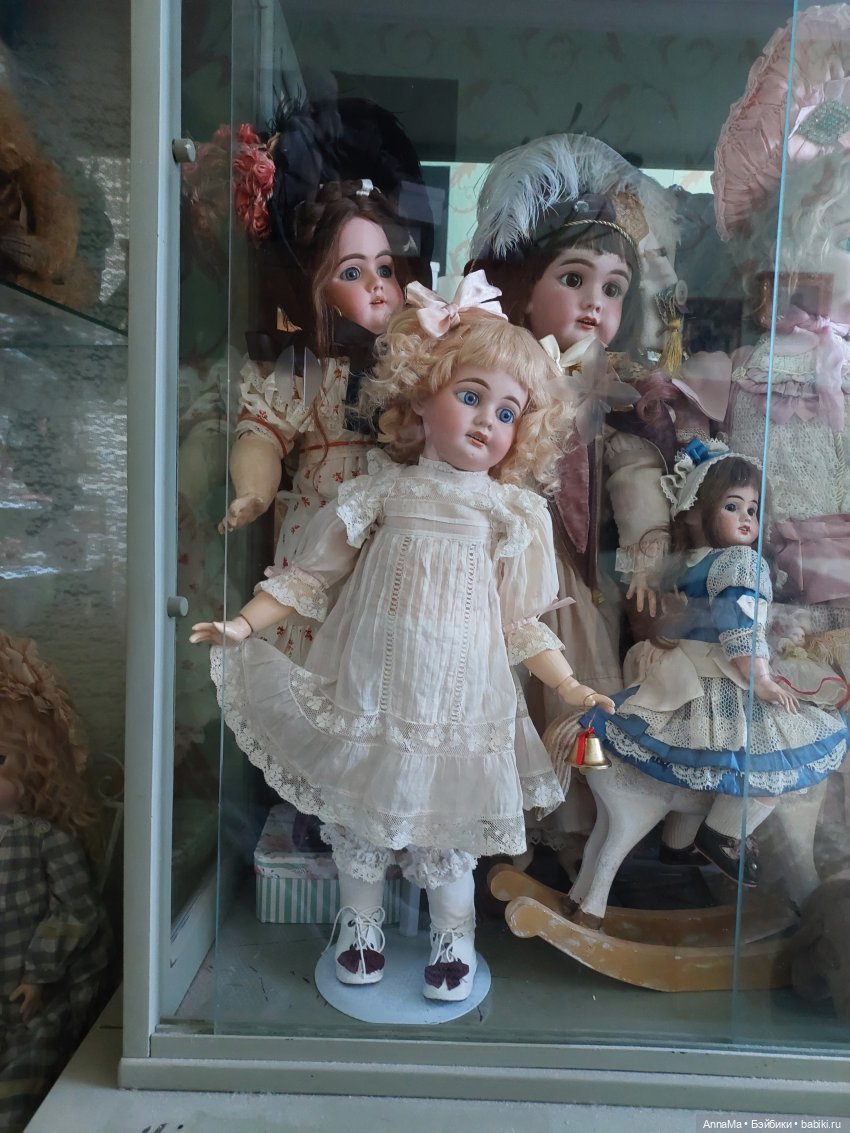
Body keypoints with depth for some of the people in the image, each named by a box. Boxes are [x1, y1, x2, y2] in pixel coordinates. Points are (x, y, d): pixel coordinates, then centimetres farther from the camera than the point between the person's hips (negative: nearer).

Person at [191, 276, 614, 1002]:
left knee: (441, 831, 11)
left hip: (456, 701, -1)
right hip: (367, 693, 1)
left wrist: (570, 687, -2)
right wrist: (245, 623, -3)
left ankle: (455, 937, 38)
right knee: (357, 820, 16)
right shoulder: (382, 491, -1)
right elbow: (309, 575, 4)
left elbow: (522, 623, 4)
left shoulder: (514, 513, 0)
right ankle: (362, 922, 41)